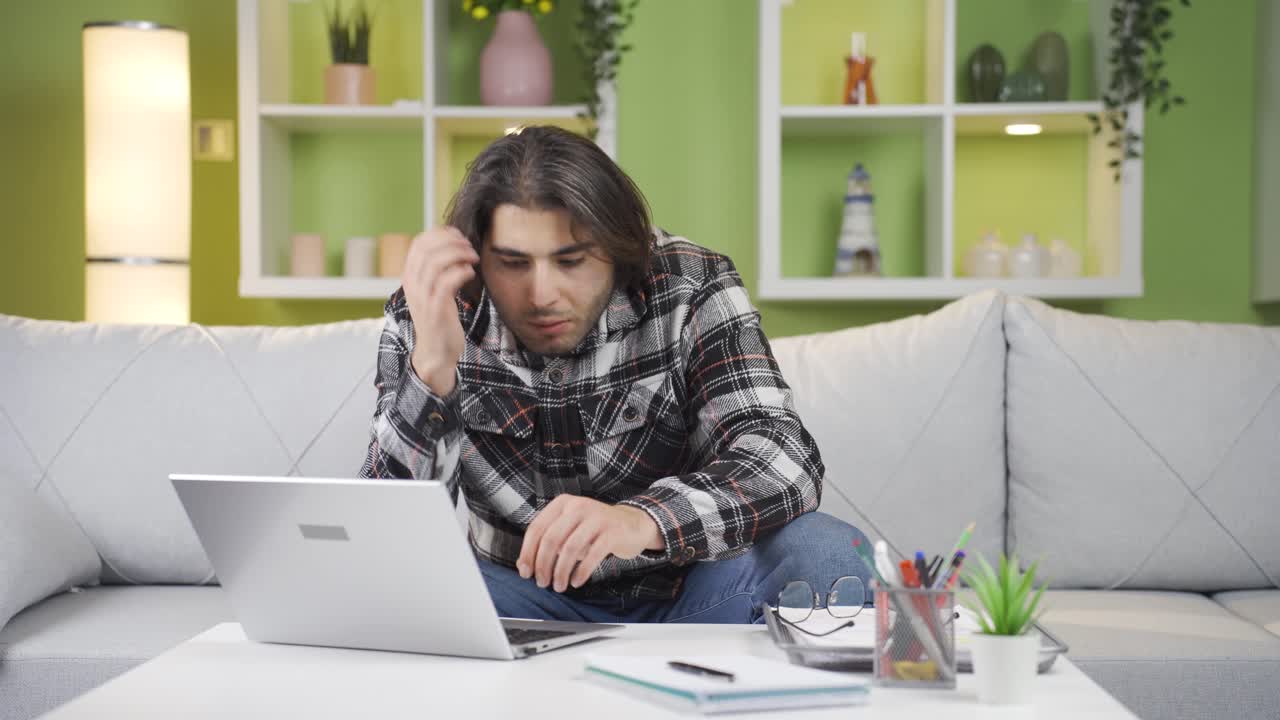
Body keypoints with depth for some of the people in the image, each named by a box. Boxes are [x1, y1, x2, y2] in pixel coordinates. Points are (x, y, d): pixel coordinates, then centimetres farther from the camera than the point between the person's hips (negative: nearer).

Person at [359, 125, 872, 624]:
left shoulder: (693, 292, -13)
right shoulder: (424, 320, -10)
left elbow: (781, 458, -26)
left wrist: (642, 520, -46)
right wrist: (430, 370, -32)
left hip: (688, 593, 1)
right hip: (528, 599, -1)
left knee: (825, 556, -27)